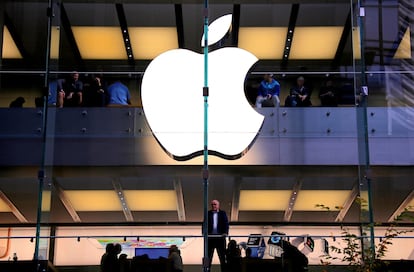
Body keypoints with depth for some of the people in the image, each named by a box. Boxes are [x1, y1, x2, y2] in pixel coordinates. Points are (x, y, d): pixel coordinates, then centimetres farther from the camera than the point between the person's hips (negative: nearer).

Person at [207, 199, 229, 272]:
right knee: (208, 256, 3)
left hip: (220, 237, -1)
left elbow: (226, 224, 0)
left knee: (222, 256, 4)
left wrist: (225, 232, -16)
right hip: (210, 237, 1)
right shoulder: (208, 213, 9)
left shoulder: (223, 213, 7)